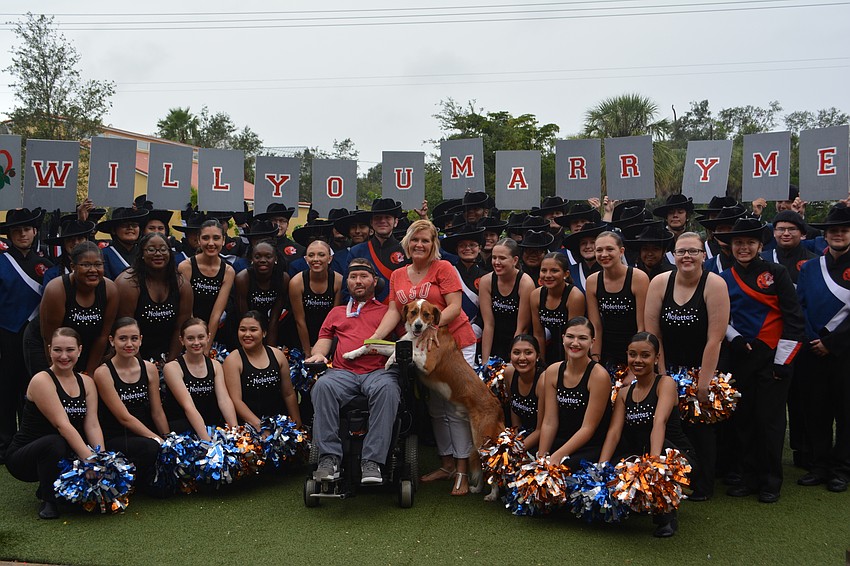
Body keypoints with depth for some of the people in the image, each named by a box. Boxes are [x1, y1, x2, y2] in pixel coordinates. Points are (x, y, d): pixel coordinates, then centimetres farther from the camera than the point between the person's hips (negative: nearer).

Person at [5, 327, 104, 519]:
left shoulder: (86, 382, 4)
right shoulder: (42, 380, -15)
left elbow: (93, 425, -6)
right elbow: (62, 425, -25)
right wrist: (89, 458, -33)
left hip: (68, 455, 6)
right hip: (23, 456, -6)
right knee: (54, 443, -37)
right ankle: (48, 499, -13)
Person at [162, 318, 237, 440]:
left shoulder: (215, 366, 10)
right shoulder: (172, 367, -5)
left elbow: (224, 400, -3)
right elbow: (188, 406, -16)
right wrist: (206, 439, -27)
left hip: (211, 425, 4)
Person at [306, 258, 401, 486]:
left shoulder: (387, 310, 23)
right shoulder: (337, 312, 32)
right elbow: (324, 339, 25)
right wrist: (318, 354, 4)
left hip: (379, 370, -2)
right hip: (343, 371, 2)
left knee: (387, 389, -38)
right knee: (323, 386, -33)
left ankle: (372, 461, -39)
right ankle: (329, 458, -33)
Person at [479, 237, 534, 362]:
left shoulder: (526, 283, -13)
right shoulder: (486, 282, -4)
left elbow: (521, 328, -12)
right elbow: (488, 325, -5)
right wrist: (485, 361, -8)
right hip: (495, 346, 3)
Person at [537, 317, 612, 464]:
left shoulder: (599, 375, -12)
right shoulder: (552, 371, 3)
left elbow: (588, 428, -13)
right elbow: (549, 422, 1)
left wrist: (556, 457, -19)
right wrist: (542, 456, -10)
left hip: (591, 448, -4)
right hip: (560, 443, 4)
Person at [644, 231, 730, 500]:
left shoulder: (715, 284, -15)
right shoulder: (659, 283, -7)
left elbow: (715, 339, -17)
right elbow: (652, 334, -5)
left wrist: (703, 382, -17)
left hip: (704, 369, -2)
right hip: (669, 370, 2)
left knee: (701, 427, 3)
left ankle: (702, 486, 20)